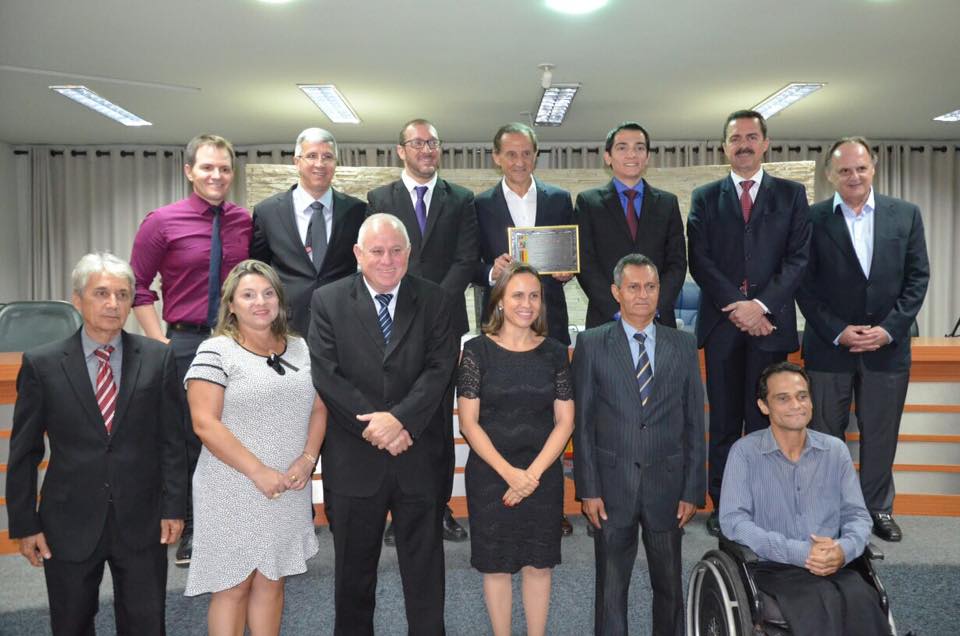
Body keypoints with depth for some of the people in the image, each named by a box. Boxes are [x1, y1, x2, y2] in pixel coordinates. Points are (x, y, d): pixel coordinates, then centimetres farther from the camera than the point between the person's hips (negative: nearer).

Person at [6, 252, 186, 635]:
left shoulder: (158, 358, -2)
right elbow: (24, 453, 1)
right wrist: (24, 525, 0)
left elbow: (171, 440, 1)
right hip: (69, 527, 0)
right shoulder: (41, 364, -3)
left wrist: (173, 507, -2)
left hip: (142, 523, 0)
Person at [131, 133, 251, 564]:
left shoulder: (246, 222, 3)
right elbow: (138, 287, 0)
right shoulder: (162, 222, -3)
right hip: (185, 342, -2)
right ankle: (190, 529, 23)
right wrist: (159, 343, -8)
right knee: (189, 440, 7)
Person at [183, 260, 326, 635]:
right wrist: (258, 471, -17)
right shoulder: (216, 352, -7)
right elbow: (205, 424, -14)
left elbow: (318, 409, 10)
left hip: (288, 491, 4)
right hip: (233, 492, -4)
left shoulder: (299, 349, 9)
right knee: (232, 587, 5)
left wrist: (308, 459, -6)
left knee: (271, 581, 11)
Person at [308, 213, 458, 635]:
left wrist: (399, 418, -20)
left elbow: (440, 368, -7)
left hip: (420, 457, 1)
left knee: (425, 566, 13)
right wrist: (376, 428, -15)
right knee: (353, 569, 17)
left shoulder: (434, 301, 2)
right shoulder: (327, 301, -1)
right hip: (354, 459, 0)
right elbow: (326, 376, -8)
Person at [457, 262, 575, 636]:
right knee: (496, 563, 10)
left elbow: (564, 422, 0)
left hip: (543, 475, 2)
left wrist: (533, 473, -10)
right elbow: (468, 423, -7)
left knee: (539, 562, 11)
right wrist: (508, 472, -14)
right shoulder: (478, 350, -6)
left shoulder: (555, 353, 0)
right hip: (489, 474, -1)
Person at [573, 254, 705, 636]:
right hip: (612, 485, -2)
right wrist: (587, 489, -6)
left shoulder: (683, 346, 4)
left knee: (669, 583, 16)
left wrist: (692, 490, 1)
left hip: (667, 485, 2)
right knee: (611, 586, 10)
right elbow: (582, 422, -2)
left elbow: (694, 423, 5)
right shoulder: (591, 344, -1)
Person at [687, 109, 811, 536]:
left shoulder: (791, 194, 10)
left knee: (764, 418, 3)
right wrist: (736, 305, -10)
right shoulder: (705, 198, 10)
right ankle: (722, 505, 13)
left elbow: (798, 258, 1)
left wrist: (763, 305, -11)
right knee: (724, 420, 5)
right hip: (721, 323, 0)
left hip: (770, 322, 0)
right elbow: (699, 261, 1)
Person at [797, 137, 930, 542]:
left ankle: (878, 508, 27)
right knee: (825, 433, 7)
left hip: (887, 345, 2)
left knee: (881, 434, 11)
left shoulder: (906, 215, 4)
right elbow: (805, 284, -3)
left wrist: (889, 329, -8)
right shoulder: (812, 219, -2)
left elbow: (917, 277, 3)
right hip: (829, 346, -1)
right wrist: (837, 331, -11)